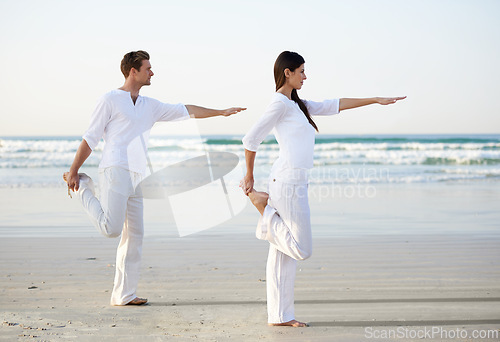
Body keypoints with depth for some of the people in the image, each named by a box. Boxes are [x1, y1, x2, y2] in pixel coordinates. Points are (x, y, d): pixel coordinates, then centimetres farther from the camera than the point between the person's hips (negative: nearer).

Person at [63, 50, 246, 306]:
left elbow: (185, 111, 25)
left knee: (134, 237, 2)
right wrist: (73, 171, -3)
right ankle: (84, 188, 6)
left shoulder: (150, 106, 21)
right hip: (115, 171, -7)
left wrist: (221, 112, 22)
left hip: (137, 177, 7)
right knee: (111, 228, -19)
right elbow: (90, 138, 0)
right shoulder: (110, 100, 1)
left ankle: (123, 295, 6)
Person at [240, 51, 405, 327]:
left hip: (292, 183, 9)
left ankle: (279, 316, 11)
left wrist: (375, 100, 22)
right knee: (301, 249, -5)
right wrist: (249, 176, -2)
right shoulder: (280, 102, -8)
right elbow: (251, 139, -11)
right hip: (288, 182, -9)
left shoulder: (296, 104, 20)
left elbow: (333, 106, 23)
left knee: (283, 253, 8)